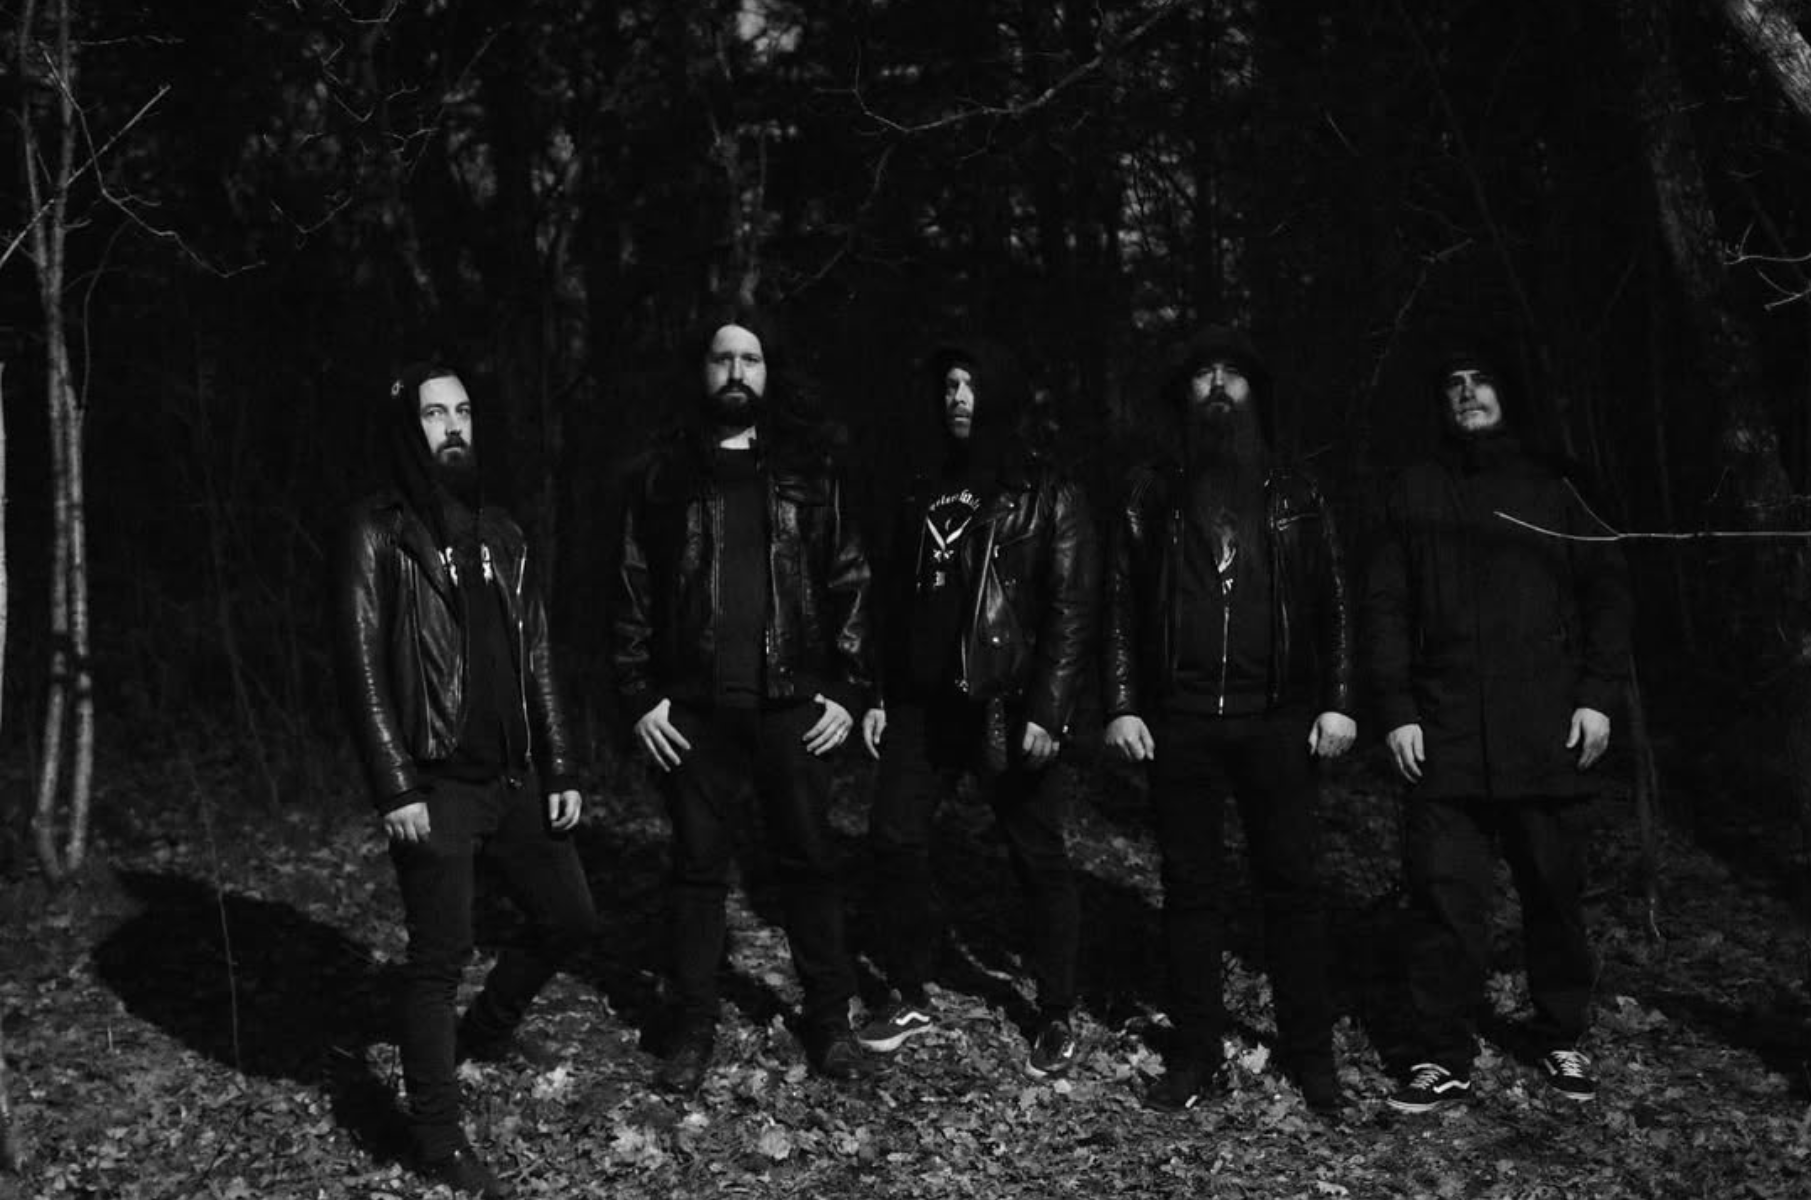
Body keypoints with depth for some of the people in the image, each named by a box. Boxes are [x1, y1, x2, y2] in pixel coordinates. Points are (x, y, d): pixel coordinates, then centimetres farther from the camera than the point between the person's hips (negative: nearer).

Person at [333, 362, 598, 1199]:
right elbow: (361, 667, -11)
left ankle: (486, 1027, 41)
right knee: (440, 955, -2)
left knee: (570, 919, 13)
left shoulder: (499, 532, 12)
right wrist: (396, 789, -17)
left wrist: (559, 770, 9)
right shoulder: (378, 533, -6)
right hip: (435, 786, -6)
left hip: (513, 780, 7)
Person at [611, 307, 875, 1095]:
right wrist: (640, 696, -2)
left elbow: (848, 582, 5)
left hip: (792, 703, 0)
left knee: (810, 862, 6)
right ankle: (695, 1029, 17)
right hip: (694, 708, 0)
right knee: (697, 869, 6)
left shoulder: (809, 468, 6)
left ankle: (828, 1020, 20)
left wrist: (848, 689, -3)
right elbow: (633, 593, 6)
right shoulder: (665, 475, 6)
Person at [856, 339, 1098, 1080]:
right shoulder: (927, 495, 14)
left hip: (1009, 705, -5)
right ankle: (909, 996, 16)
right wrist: (881, 695, 11)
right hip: (926, 700, 5)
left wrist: (1047, 710, -16)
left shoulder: (1048, 495, -2)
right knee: (893, 836, 0)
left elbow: (1072, 609, -9)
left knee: (1038, 859, 2)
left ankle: (1057, 1017, 15)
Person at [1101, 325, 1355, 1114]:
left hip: (1278, 718, 0)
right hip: (1179, 721, 0)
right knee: (1189, 886, 4)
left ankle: (1309, 1052, 11)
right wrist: (1121, 705, -3)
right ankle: (1195, 1052, 12)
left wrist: (1337, 701, -1)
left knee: (1293, 884, 2)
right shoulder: (1151, 492, 9)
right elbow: (1121, 604, 6)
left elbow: (1332, 603, 8)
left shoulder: (1294, 495, 10)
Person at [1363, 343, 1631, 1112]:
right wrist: (1395, 709, -3)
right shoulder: (1415, 493, 11)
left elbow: (1604, 589, 7)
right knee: (1444, 896, -3)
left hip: (1550, 731, 0)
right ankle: (1443, 1058, 5)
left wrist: (1598, 693, -3)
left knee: (1555, 892, 8)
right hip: (1446, 733, 0)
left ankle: (1561, 1040, 24)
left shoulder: (1553, 487, 9)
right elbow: (1385, 606, 7)